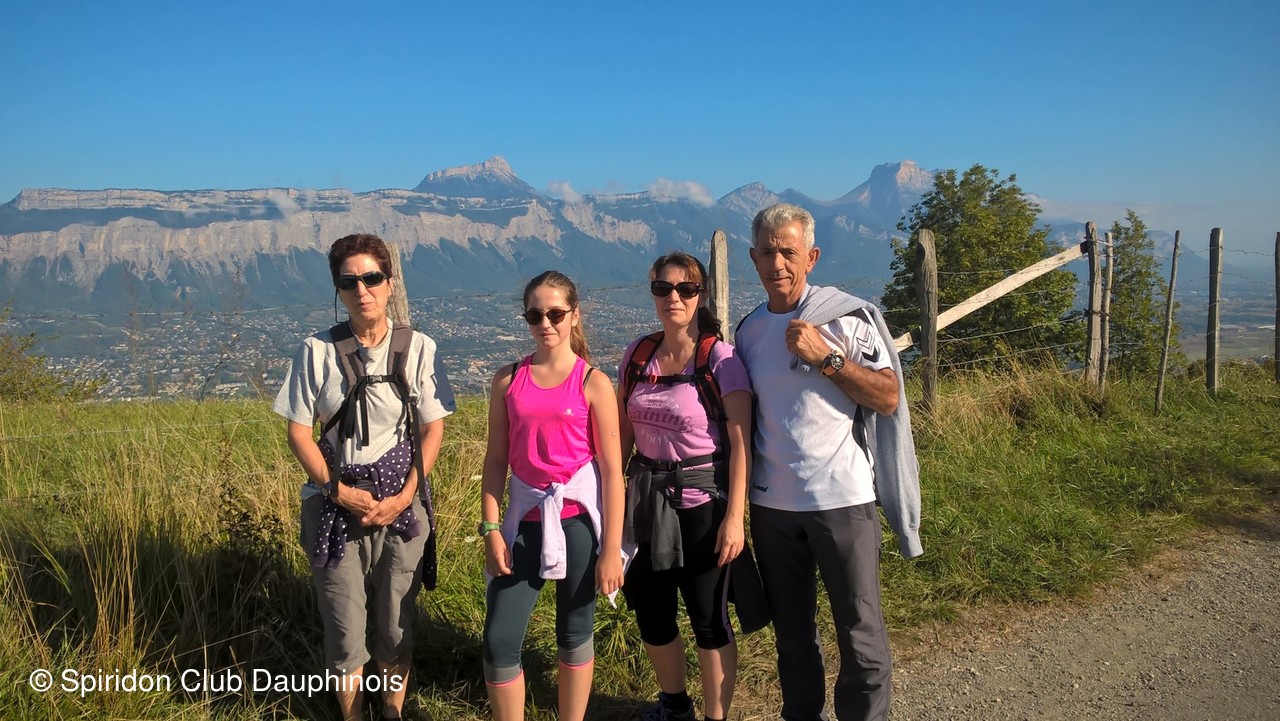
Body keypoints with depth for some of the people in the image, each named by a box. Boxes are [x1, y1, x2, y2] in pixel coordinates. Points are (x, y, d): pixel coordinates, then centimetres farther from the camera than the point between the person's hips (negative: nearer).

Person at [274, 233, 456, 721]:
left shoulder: (417, 348, -2)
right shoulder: (318, 351, -3)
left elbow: (433, 428, 0)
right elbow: (299, 430, 0)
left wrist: (403, 497, -9)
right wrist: (339, 491, -10)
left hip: (401, 505, 0)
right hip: (336, 505, 0)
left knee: (395, 627, 9)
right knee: (345, 631, 5)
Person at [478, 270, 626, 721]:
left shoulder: (593, 383, -6)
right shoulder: (508, 380, 3)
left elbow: (612, 469, -7)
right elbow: (496, 459, 5)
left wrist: (611, 549, -9)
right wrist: (491, 529, -2)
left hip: (578, 519, -2)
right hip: (526, 519, 3)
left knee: (574, 634, 12)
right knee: (499, 641, 0)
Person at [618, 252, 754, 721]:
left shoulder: (720, 358, -11)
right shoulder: (638, 354, 4)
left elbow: (740, 442, -13)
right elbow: (622, 432, 10)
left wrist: (734, 516, -17)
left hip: (702, 501, -5)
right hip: (647, 500, 5)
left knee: (708, 619, 5)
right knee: (650, 611, 16)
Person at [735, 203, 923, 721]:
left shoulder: (847, 316, -7)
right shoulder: (748, 329, 7)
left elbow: (890, 398, -10)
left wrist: (825, 358, -19)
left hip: (841, 498, -4)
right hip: (771, 504, 5)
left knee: (860, 630, 4)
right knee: (791, 629, 17)